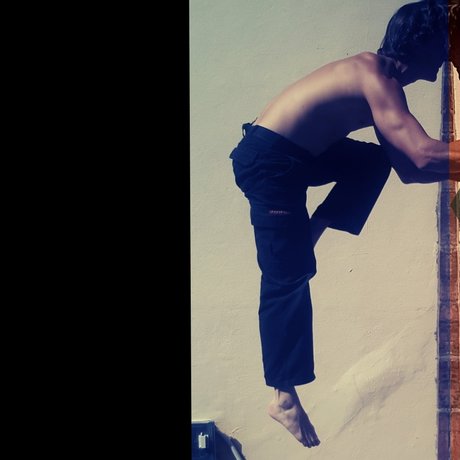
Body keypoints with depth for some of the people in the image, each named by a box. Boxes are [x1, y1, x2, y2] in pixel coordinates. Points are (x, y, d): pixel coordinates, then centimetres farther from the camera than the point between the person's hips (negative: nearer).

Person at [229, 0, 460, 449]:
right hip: (267, 160, -9)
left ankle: (305, 235, 11)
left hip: (293, 154, 10)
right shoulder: (375, 79, -17)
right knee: (288, 278, -7)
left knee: (375, 162, 19)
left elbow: (407, 167, 14)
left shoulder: (376, 75, 13)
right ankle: (285, 397, 0)